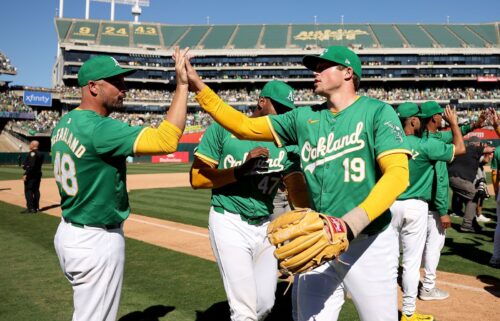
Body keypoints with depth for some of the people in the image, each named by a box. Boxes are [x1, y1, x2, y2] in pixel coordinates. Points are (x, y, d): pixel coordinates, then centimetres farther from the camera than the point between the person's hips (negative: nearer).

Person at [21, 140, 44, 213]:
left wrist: (26, 174, -23)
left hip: (31, 174, -9)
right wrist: (26, 166, 12)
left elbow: (32, 165, -24)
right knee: (36, 190, 14)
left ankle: (30, 208, -10)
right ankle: (36, 207, 20)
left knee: (28, 191, -6)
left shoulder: (32, 153, -15)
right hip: (38, 173, 9)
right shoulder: (40, 154, 11)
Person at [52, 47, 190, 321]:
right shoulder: (99, 129, -25)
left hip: (68, 232, 9)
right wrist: (182, 85, -26)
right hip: (97, 242, -9)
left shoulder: (64, 123, 5)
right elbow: (166, 141, -33)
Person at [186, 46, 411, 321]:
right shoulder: (304, 117, 10)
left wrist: (352, 223, -29)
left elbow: (398, 173, -17)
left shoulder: (377, 112, -5)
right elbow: (244, 126, 10)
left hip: (369, 242, -4)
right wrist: (199, 87, 5)